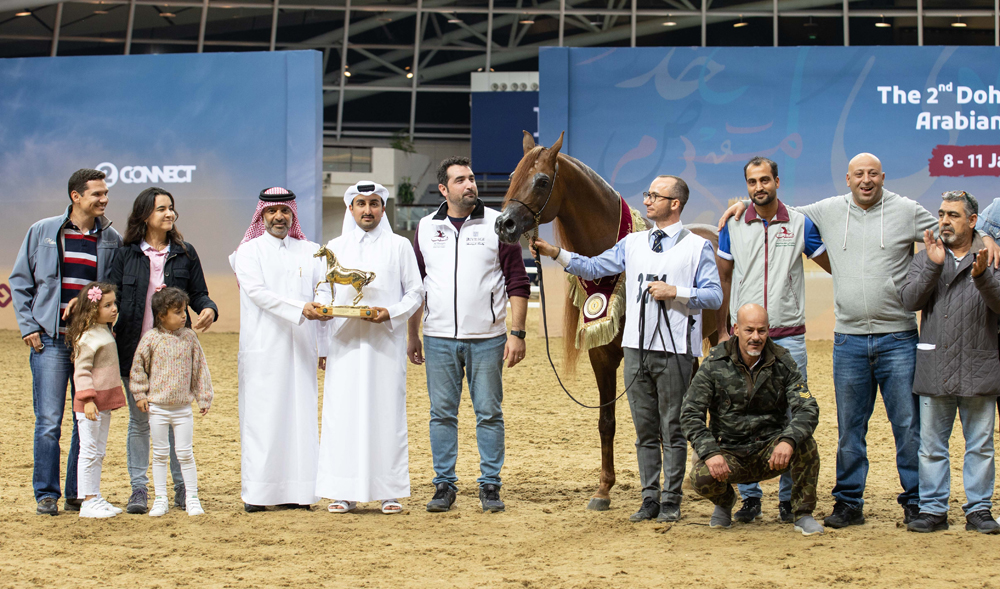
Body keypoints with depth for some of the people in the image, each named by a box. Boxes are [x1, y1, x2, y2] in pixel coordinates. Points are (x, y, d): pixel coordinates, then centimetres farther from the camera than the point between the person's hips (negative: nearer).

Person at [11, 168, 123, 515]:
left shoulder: (111, 240, 7)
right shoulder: (42, 232, 4)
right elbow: (20, 281, 10)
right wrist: (28, 326, 1)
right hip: (50, 339, -2)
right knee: (48, 421, -4)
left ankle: (78, 494, 12)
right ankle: (46, 495, 5)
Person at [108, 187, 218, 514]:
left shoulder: (185, 254, 7)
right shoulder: (126, 255, 4)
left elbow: (198, 293, 7)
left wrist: (208, 309, -15)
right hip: (135, 349, 0)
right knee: (139, 420, 5)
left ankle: (182, 488, 12)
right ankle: (138, 489, 10)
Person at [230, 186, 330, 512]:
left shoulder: (309, 251, 16)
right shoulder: (249, 252, 5)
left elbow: (324, 294, 10)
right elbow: (257, 291, -10)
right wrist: (300, 309, -24)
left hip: (300, 348, 3)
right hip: (264, 348, -3)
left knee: (300, 415, 1)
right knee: (262, 416, -5)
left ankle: (297, 491, 4)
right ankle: (256, 493, -3)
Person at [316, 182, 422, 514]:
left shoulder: (399, 246, 9)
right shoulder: (335, 248, 14)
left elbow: (415, 292, 7)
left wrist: (390, 313, -11)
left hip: (386, 341, -2)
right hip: (345, 341, 2)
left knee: (387, 411, -3)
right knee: (342, 414, -3)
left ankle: (390, 491, 1)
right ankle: (344, 492, 0)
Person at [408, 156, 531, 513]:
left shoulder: (497, 225, 0)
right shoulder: (426, 228, 7)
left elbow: (517, 282, -1)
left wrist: (517, 333, -7)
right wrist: (412, 335, 9)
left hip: (486, 339, -2)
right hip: (439, 339, 2)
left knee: (489, 413, 3)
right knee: (442, 413, 5)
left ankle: (490, 486, 11)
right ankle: (444, 485, 14)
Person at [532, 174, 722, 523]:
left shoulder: (697, 247, 0)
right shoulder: (633, 243, 13)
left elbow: (714, 296, -4)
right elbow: (593, 268, 11)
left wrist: (675, 292, -16)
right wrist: (555, 254, 0)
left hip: (675, 350, -4)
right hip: (637, 347, 4)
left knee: (672, 429, 1)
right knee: (645, 429, 9)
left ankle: (671, 502, 8)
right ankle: (650, 499, 16)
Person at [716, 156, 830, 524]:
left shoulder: (801, 224, 2)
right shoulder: (733, 226, 6)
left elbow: (835, 266, 10)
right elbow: (722, 279, 11)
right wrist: (721, 332, 8)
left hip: (789, 338, -1)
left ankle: (789, 498, 11)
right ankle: (750, 497, 12)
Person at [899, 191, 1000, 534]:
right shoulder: (925, 259, 11)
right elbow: (909, 300, -4)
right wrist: (933, 266, -16)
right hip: (935, 370, 1)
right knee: (932, 446, 5)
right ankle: (932, 509, 12)